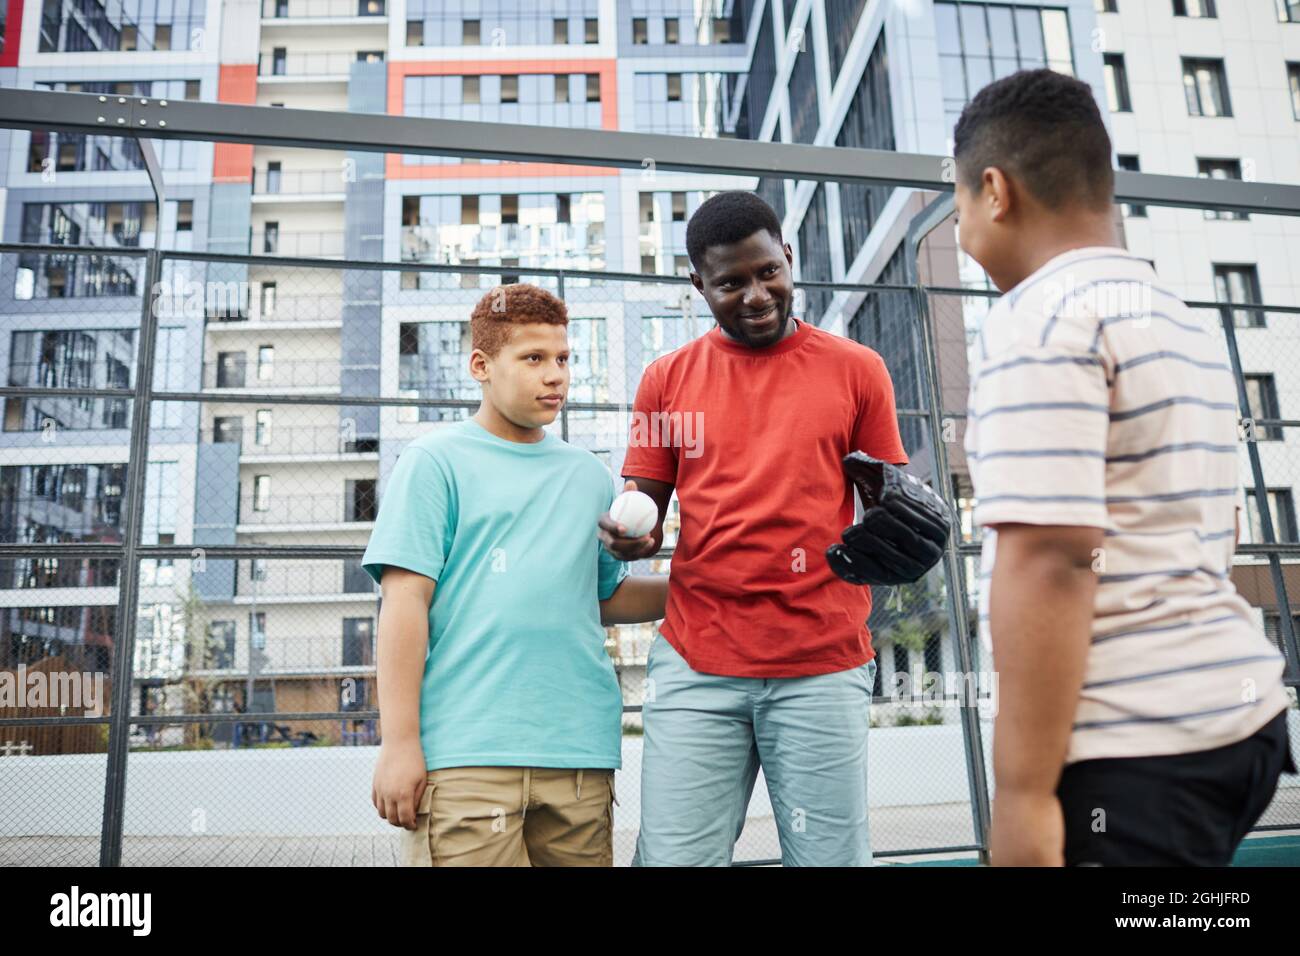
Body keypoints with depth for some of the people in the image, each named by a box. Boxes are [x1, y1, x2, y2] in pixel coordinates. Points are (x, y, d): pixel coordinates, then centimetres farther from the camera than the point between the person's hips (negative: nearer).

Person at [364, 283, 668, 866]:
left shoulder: (588, 474, 16)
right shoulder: (435, 461, 2)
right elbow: (405, 601, -4)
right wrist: (399, 742, -9)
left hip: (579, 752, 5)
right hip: (466, 752, -4)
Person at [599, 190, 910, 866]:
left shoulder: (855, 369, 8)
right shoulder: (668, 377, 10)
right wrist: (631, 534, -10)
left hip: (824, 666, 0)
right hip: (695, 665, 1)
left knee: (831, 855, 2)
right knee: (674, 856, -1)